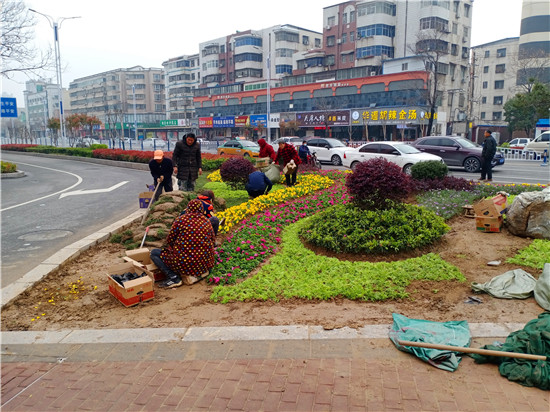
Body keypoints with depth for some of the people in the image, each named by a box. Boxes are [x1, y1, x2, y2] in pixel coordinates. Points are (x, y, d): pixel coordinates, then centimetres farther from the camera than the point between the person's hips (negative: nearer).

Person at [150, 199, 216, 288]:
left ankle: (173, 277, -6)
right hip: (205, 263, 6)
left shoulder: (181, 219, -7)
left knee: (154, 253, 9)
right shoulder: (207, 222, 3)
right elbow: (213, 240, 13)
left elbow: (169, 241, 0)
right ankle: (202, 271, 17)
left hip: (185, 264, -5)